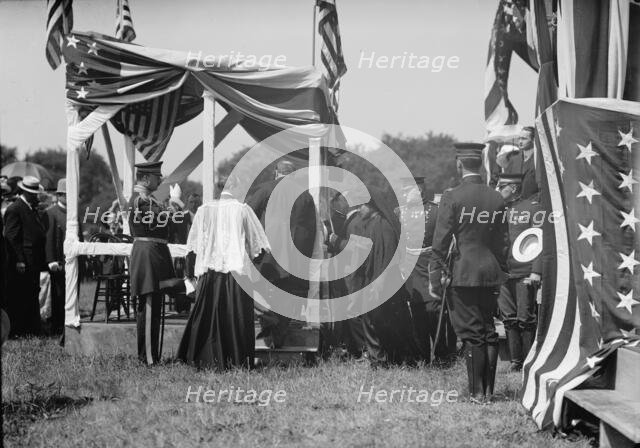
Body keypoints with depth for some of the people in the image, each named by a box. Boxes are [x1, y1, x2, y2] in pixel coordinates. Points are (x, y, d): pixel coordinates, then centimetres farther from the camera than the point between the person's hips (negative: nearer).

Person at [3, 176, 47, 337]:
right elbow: (11, 237, -14)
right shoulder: (14, 210, -9)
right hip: (21, 265, -9)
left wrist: (43, 261, 13)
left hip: (34, 263, 9)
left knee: (32, 298, 12)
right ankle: (17, 331, 0)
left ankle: (33, 330, 17)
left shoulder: (33, 209, 18)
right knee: (17, 299, -3)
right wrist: (19, 261, -18)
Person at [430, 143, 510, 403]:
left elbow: (441, 241, -9)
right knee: (489, 332, 11)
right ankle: (488, 390, 15)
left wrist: (435, 277, -4)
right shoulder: (497, 199, 5)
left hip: (464, 274, -5)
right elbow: (504, 242, 11)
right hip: (491, 274, 5)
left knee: (471, 333, -1)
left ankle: (477, 392, -1)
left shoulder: (452, 198, -10)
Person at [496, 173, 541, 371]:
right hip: (502, 273, 5)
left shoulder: (533, 208, -2)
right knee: (508, 319, 5)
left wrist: (536, 271, -13)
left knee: (525, 319, -3)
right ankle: (515, 361, 13)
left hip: (525, 274, -5)